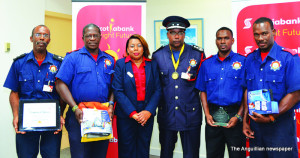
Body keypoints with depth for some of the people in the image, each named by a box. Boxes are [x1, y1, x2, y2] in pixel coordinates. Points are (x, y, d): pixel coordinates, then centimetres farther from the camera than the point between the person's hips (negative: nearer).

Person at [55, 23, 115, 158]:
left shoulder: (109, 60, 13)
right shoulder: (72, 57, 0)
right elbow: (61, 85, -6)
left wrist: (111, 105, -2)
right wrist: (75, 108, -15)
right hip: (79, 116, -3)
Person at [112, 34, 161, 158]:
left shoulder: (152, 65, 6)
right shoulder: (120, 64, 0)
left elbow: (157, 90, 2)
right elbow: (118, 91, -7)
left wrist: (148, 111, -11)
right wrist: (132, 113, -14)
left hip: (147, 115, 2)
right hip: (126, 115, -2)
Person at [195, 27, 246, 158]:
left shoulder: (243, 61, 0)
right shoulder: (207, 63, 9)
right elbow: (203, 91, 10)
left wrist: (238, 116, -10)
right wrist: (207, 114, -1)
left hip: (234, 114, -2)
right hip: (213, 117, 3)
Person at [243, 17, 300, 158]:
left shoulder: (289, 57, -9)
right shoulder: (250, 59, 6)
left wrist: (271, 117, -17)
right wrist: (245, 120, 5)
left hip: (281, 123, -4)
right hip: (255, 122, 5)